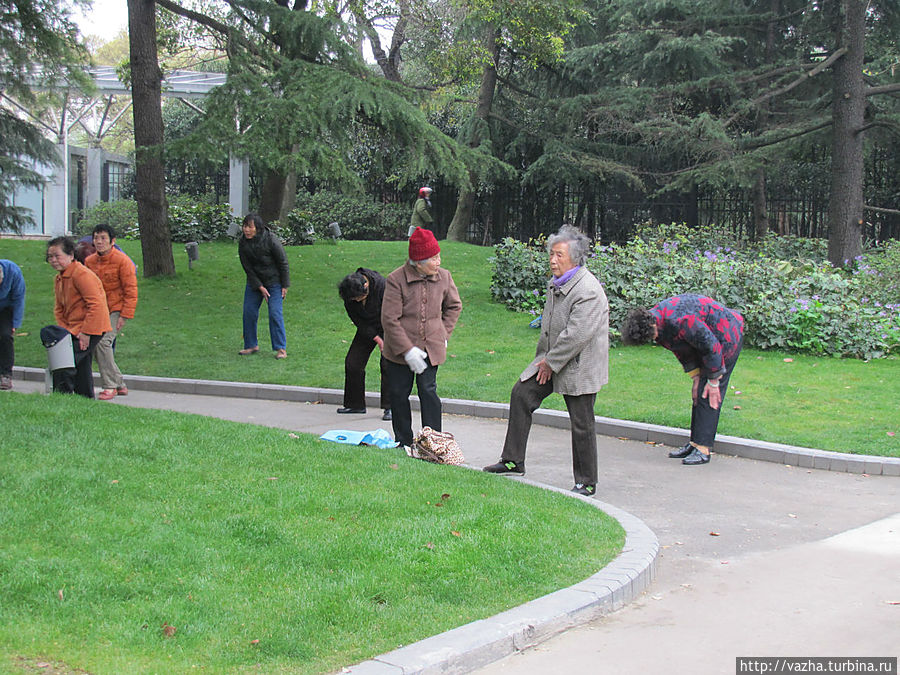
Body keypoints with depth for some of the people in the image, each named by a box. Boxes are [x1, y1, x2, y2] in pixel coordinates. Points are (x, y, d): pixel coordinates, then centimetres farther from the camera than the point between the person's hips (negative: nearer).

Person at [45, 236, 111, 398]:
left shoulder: (82, 275, -17)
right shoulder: (59, 278, 13)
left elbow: (96, 305, -23)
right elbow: (59, 308, 17)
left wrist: (85, 332, -22)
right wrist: (64, 330, 0)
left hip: (90, 329, -10)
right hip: (73, 329, 10)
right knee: (81, 368, 14)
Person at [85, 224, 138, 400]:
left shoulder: (122, 261, -11)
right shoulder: (89, 261, 5)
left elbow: (131, 291, -11)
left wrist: (125, 315, -17)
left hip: (115, 309, -6)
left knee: (103, 341, -21)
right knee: (96, 346, 3)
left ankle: (110, 386, -14)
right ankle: (120, 384, 16)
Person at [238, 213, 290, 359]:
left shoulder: (271, 240, -22)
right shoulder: (243, 243, -10)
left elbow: (283, 263, -13)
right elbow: (247, 267, -5)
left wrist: (284, 285, -11)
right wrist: (260, 287, -10)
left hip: (274, 281, -4)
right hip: (254, 281, 5)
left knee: (275, 313, -10)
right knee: (249, 312, 3)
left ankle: (281, 348, -4)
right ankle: (251, 345, 18)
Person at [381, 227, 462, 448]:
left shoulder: (443, 277, -1)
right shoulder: (396, 280, -13)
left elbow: (454, 306, 18)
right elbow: (389, 319, -14)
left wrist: (444, 334, 8)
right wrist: (407, 350, -17)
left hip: (431, 347, 1)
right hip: (400, 350, -1)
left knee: (428, 391, -6)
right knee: (398, 393, 5)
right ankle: (403, 442, 19)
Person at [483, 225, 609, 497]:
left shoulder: (588, 290, -22)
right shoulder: (556, 285, 7)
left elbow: (576, 335, -25)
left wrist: (550, 363, -17)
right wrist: (543, 359, 11)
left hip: (579, 368, -9)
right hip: (552, 360, 9)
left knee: (581, 425, -1)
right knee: (521, 394, 4)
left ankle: (586, 483, 12)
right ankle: (513, 461, 13)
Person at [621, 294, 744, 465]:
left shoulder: (680, 321, -35)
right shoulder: (656, 319, -6)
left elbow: (711, 347, -26)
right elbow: (682, 350, 8)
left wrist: (713, 381, -17)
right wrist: (696, 377, 4)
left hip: (727, 339, -9)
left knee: (709, 397, -12)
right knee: (699, 393, 9)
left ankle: (702, 449, -11)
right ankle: (694, 443, 13)